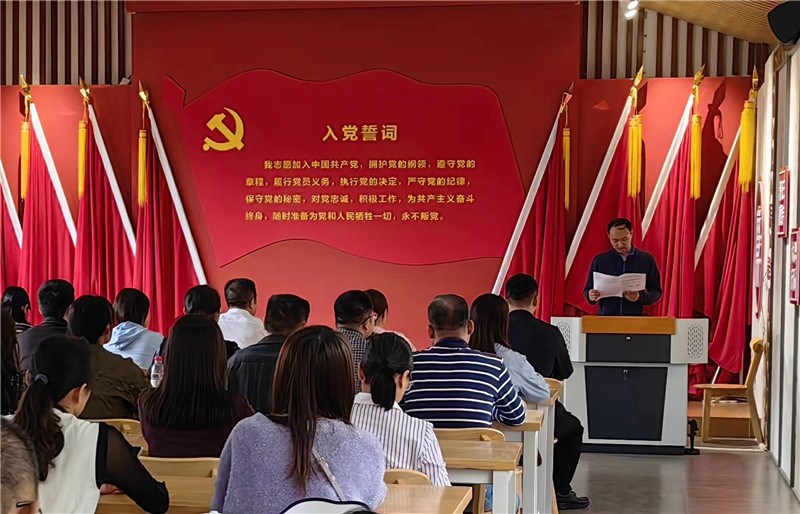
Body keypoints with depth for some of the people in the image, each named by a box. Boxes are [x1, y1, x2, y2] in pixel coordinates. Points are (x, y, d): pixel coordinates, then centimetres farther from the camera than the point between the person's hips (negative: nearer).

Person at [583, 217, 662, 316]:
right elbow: (587, 290, 11)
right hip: (606, 318, 0)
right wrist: (590, 296, -11)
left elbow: (656, 293, 6)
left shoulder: (647, 260, 4)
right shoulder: (599, 260, 6)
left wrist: (639, 297, -13)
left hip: (636, 319, 0)